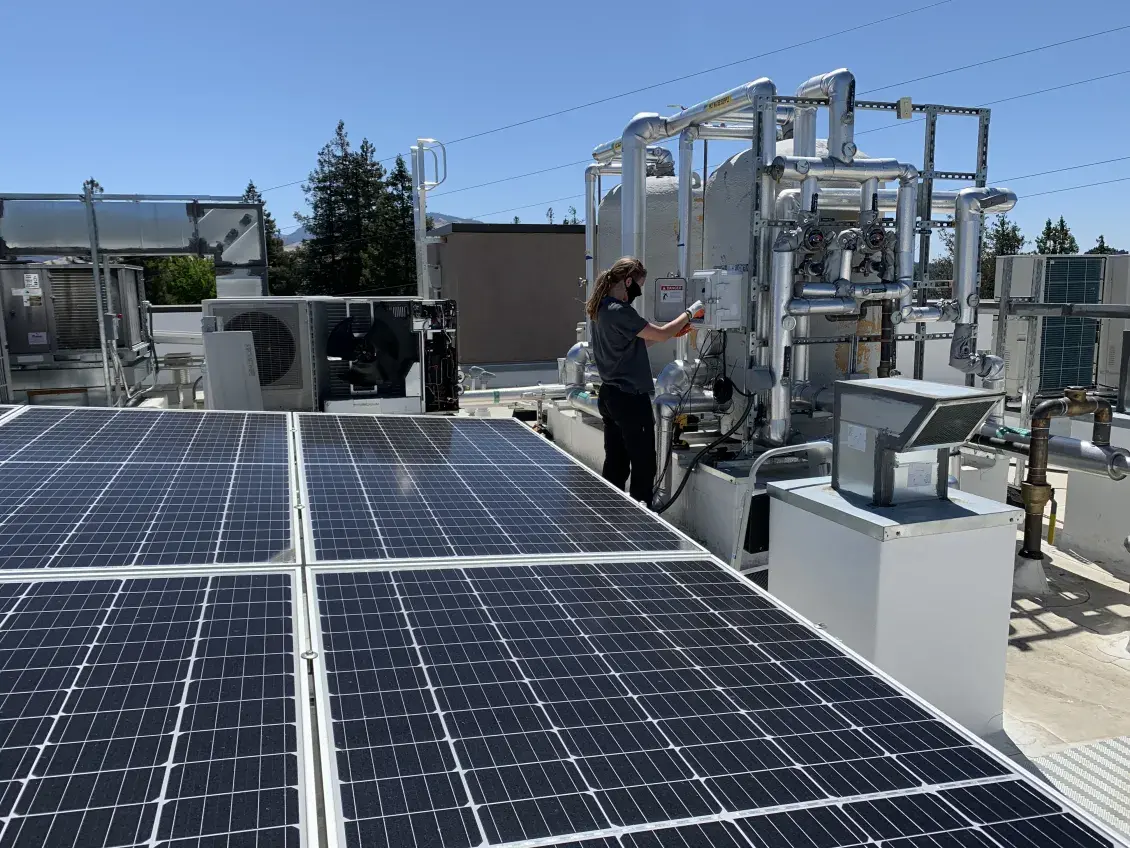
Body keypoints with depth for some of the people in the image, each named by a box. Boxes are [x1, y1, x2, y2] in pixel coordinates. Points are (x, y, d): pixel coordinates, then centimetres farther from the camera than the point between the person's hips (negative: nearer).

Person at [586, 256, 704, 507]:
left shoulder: (601, 309, 11)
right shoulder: (619, 312, -19)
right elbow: (661, 334, -17)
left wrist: (673, 332, 14)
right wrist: (689, 313, -2)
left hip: (610, 395, 10)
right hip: (630, 398, -10)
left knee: (615, 466, 13)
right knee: (644, 466, 0)